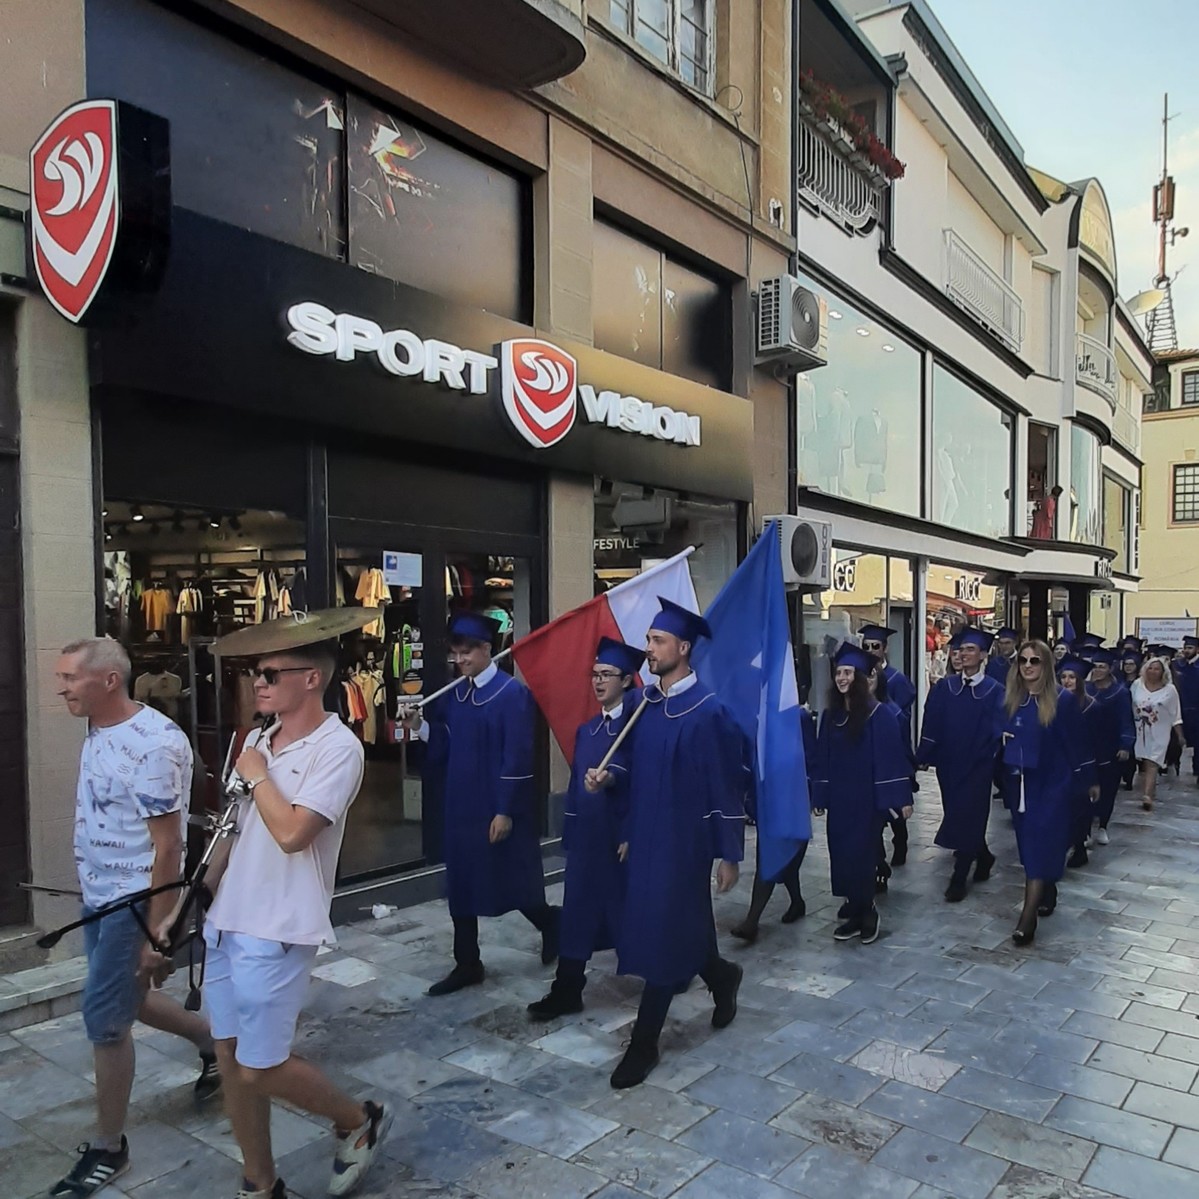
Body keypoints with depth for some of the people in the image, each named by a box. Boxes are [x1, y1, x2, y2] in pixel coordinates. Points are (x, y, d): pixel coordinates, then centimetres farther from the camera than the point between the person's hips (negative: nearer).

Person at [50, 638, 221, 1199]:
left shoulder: (153, 743, -26)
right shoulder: (99, 732, 4)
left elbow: (167, 847, -23)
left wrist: (155, 933, -21)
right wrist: (91, 890, 18)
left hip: (134, 901, -9)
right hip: (98, 898, 9)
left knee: (104, 1019, 2)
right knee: (122, 999, 21)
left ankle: (108, 1147, 21)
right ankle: (211, 1039, 42)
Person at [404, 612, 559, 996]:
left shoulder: (512, 693, -14)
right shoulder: (454, 695, 7)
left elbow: (517, 757, -17)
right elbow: (444, 748, 10)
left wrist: (505, 810, -18)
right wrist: (420, 726, -8)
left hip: (499, 809, -7)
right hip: (462, 806, 7)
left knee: (512, 882, 6)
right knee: (461, 884, 10)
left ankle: (551, 924, 35)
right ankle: (467, 964, 23)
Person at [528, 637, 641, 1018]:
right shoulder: (586, 729, 10)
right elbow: (576, 784, 12)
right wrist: (570, 833, 10)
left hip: (624, 833, -6)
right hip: (587, 834, 6)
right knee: (578, 912, 6)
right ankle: (566, 991, 14)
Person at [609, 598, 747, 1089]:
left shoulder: (708, 710, -16)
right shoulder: (645, 703, 3)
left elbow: (726, 786, -13)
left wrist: (729, 853, -12)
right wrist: (628, 831, 7)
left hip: (684, 840, -6)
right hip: (647, 835, 7)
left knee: (663, 936, 1)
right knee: (678, 929, 16)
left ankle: (644, 1044, 14)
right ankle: (721, 976, 44)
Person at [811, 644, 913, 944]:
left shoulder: (877, 714, -11)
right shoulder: (829, 714, 6)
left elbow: (891, 757, -13)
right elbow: (822, 758, 9)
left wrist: (901, 797, -16)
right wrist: (819, 796, 8)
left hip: (867, 797, -5)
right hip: (838, 797, 6)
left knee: (861, 854, -2)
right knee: (842, 854, 8)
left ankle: (862, 913, 13)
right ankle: (859, 911, 22)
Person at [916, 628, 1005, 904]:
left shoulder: (995, 691, -4)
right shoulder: (944, 688, 4)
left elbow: (998, 729, -10)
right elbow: (931, 725, 0)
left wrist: (994, 759, -21)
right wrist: (924, 757, -7)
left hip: (977, 766, -4)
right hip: (949, 763, 4)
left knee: (967, 819, -2)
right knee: (957, 817, 14)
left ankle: (959, 879, 7)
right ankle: (983, 857, 39)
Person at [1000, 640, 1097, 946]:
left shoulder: (1062, 700, -10)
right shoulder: (1011, 700, 3)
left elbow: (1076, 743, -5)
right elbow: (1003, 739, 10)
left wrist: (1089, 780, 0)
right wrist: (1005, 780, 5)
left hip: (1053, 782, -5)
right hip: (1019, 783, 5)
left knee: (1040, 843, -8)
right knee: (1030, 842, 13)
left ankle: (1028, 916, -11)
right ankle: (1047, 892, 34)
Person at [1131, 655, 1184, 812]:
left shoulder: (1170, 689, -5)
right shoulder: (1137, 685, -1)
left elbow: (1175, 714, 0)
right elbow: (1130, 706, 6)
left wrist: (1180, 735, -1)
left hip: (1159, 733, -3)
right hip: (1140, 731, 3)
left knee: (1152, 763, -11)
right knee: (1144, 762, 10)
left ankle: (1147, 796, -20)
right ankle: (1151, 790, 26)